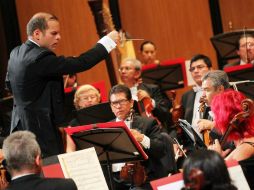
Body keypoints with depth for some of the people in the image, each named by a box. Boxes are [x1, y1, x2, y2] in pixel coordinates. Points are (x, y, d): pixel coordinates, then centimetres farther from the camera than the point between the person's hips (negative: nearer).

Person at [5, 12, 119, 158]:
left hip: (21, 126, 10)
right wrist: (108, 41, -15)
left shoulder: (16, 53, 9)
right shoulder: (41, 58, -21)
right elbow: (80, 63, -23)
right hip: (41, 128, -10)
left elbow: (10, 83, 24)